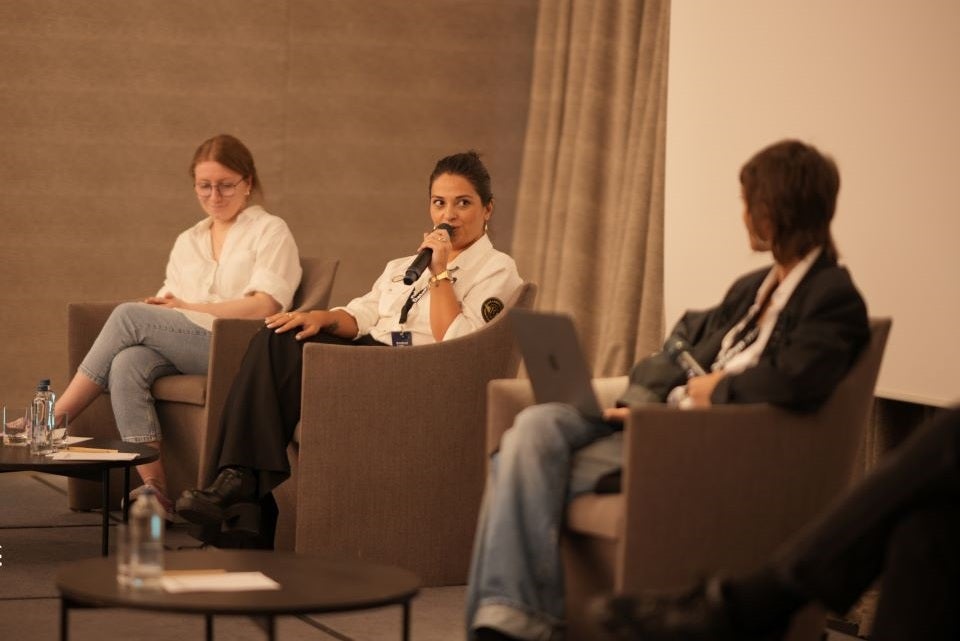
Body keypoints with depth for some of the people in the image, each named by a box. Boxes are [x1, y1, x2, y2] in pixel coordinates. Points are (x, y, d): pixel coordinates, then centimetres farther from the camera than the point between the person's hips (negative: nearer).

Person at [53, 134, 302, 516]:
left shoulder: (270, 231, 8)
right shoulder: (188, 241, 27)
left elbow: (265, 306, -7)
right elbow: (168, 301, 17)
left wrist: (188, 307, -7)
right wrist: (159, 306, -9)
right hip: (183, 351, 6)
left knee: (129, 316, -23)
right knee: (127, 365, -30)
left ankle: (55, 417, -15)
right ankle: (154, 487, -34)